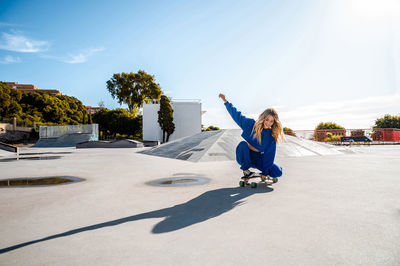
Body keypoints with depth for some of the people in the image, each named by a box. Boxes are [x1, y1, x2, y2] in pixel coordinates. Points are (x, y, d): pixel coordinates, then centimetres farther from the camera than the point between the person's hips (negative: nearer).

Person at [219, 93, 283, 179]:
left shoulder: (271, 136, -10)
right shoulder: (250, 124, -13)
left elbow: (269, 155, -11)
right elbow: (236, 115, -6)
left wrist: (265, 172, -15)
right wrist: (225, 101, -13)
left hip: (258, 159, 1)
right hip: (244, 156, 0)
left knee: (278, 172, -18)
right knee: (243, 144, -35)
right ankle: (245, 170, -15)